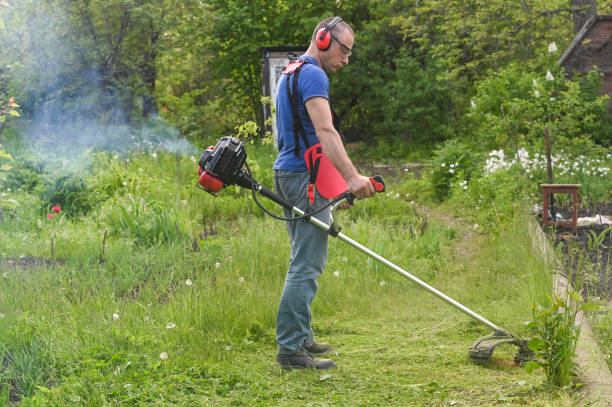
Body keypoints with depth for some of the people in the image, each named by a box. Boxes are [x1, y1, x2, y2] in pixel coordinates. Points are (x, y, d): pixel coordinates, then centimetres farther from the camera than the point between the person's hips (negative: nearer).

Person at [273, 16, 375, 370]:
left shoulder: (291, 73, 21)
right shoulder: (312, 75, -12)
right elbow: (325, 131, -26)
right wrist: (352, 176, -35)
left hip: (290, 173, 11)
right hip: (304, 178, -11)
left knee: (304, 262, 16)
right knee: (307, 265, -10)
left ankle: (301, 338, 22)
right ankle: (291, 350, -10)